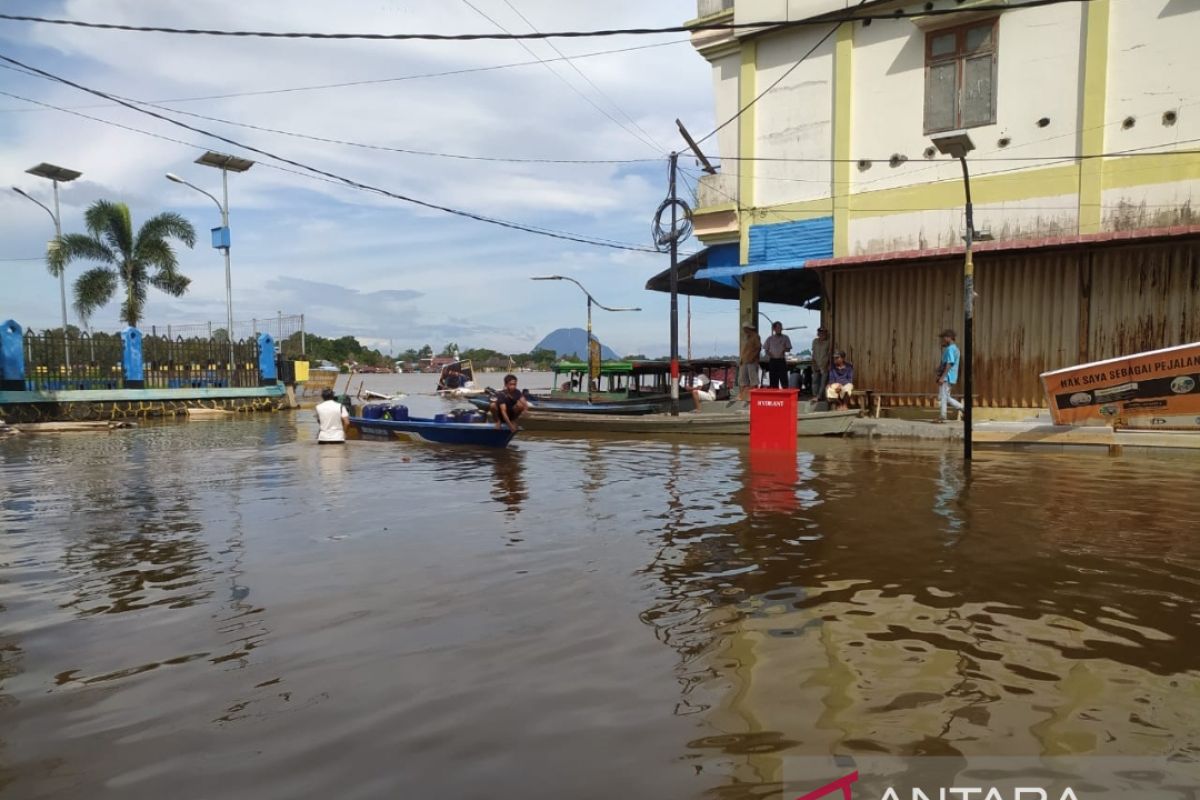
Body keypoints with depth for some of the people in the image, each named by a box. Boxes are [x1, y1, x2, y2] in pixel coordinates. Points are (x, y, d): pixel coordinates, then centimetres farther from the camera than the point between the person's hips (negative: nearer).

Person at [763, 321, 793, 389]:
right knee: (773, 381, 2)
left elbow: (789, 349, 6)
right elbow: (766, 349, 10)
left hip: (782, 360, -1)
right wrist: (769, 354, -9)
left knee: (784, 380, -5)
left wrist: (784, 349, -15)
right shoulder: (770, 338, 7)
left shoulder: (785, 338, 6)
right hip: (772, 360, 1)